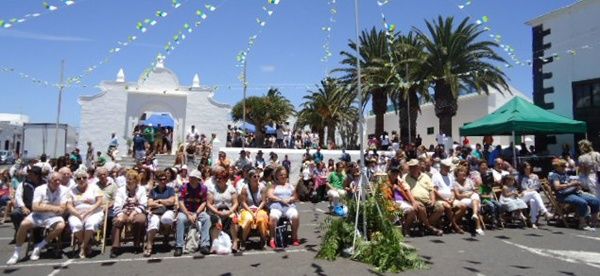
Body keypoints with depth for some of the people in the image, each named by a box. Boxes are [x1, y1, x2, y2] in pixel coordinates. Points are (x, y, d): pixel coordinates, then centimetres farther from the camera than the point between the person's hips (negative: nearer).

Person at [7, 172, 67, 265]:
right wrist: (53, 207, -19)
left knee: (61, 225, -30)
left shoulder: (63, 190, -6)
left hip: (53, 217, -1)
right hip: (38, 215, 1)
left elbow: (62, 210, -10)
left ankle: (39, 246, -9)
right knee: (24, 224, -25)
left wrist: (44, 206, -11)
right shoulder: (40, 189, -6)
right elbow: (35, 207, -15)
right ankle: (17, 252, -3)